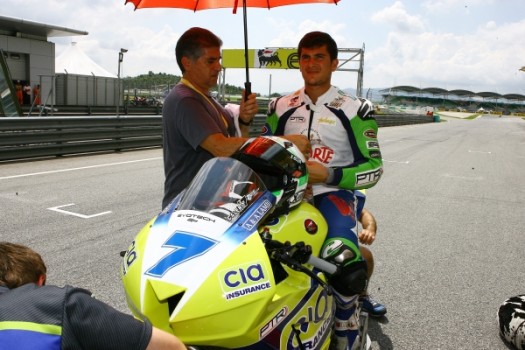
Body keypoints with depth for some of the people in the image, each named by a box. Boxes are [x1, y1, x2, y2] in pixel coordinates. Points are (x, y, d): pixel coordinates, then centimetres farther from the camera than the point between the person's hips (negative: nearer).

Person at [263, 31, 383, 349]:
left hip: (331, 193, -4)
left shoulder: (355, 110, 4)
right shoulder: (281, 107, 16)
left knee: (347, 269, -31)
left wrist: (328, 174, -15)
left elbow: (374, 168, 0)